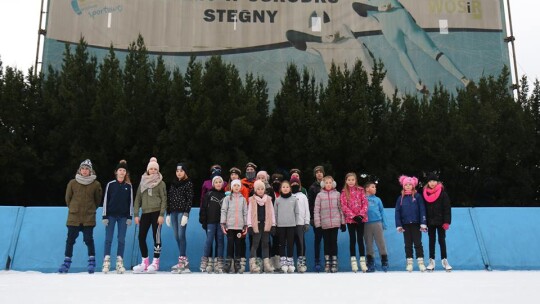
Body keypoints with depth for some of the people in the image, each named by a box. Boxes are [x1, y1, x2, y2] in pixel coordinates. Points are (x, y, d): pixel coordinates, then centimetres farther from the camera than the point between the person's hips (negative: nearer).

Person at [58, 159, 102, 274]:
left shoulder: (96, 184, -1)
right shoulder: (72, 183, 1)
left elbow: (98, 200, 10)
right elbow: (68, 198, 12)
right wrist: (72, 208, 13)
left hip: (89, 218, -1)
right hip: (73, 217, 1)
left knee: (89, 239, -1)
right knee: (70, 239, 5)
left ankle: (92, 261, 11)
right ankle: (67, 261, 17)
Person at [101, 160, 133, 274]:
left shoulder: (128, 186, 5)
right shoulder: (110, 184, 2)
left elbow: (130, 201, 6)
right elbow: (105, 200, 1)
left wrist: (130, 217, 0)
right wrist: (105, 216, -4)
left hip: (123, 216, 1)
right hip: (111, 215, -1)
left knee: (121, 239, 2)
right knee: (108, 239, -1)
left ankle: (119, 262, 8)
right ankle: (106, 262, 5)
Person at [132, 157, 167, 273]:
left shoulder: (161, 183, 2)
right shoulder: (142, 182, 14)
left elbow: (164, 199, -4)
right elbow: (138, 199, 13)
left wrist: (161, 215, -12)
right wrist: (136, 214, 6)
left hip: (156, 212, -5)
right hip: (145, 213, 5)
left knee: (156, 237, -2)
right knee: (141, 237, 1)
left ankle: (155, 262, 5)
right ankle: (145, 262, 11)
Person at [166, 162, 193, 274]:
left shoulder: (189, 183, -1)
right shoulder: (173, 183, 16)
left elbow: (190, 199, -8)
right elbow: (169, 198, 15)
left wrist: (186, 214, -15)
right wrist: (168, 214, 10)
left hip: (182, 212, -6)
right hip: (173, 212, 6)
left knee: (181, 235, -9)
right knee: (176, 237, 6)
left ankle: (181, 261, -5)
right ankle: (185, 260, 15)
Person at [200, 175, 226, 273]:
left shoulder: (225, 195, 9)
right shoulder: (208, 194, 4)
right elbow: (203, 208, 1)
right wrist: (203, 221, -5)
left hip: (221, 222, 2)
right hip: (210, 222, -2)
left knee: (220, 241, 3)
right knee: (209, 240, -5)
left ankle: (218, 263, 6)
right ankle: (206, 261, 2)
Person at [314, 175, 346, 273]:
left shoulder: (337, 194, 5)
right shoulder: (320, 195, 2)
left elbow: (341, 208, 6)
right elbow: (316, 210, 0)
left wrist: (343, 222, 3)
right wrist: (317, 224, -5)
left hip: (335, 222, 0)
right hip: (324, 223, 0)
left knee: (334, 242, 2)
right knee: (326, 242, 6)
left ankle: (334, 263, 7)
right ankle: (327, 263, 13)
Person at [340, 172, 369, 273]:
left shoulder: (360, 190, 5)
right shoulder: (344, 193, 2)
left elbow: (365, 203, 0)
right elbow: (344, 206, -5)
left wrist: (361, 215, -13)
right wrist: (353, 216, -14)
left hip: (361, 218, 0)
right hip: (350, 219, 0)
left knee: (360, 239, 3)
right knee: (352, 240, 5)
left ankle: (363, 261, 8)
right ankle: (353, 261, 11)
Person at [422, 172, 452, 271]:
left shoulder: (442, 193, -5)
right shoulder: (425, 194, 3)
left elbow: (447, 208, -8)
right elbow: (423, 209, 5)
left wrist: (447, 222, -15)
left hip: (440, 221, -3)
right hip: (430, 222, 3)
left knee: (442, 241, 1)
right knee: (431, 241, 8)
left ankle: (444, 261, 9)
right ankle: (431, 262, 13)